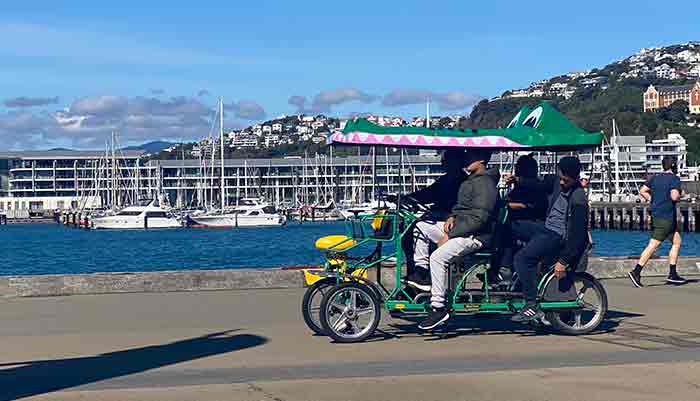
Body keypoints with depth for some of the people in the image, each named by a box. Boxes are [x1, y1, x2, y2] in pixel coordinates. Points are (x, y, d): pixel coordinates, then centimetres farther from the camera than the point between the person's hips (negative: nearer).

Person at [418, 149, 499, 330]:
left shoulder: (485, 184, -15)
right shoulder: (469, 180, 17)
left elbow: (479, 218, -22)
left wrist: (450, 235, -19)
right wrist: (452, 217, 6)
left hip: (476, 235, -10)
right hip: (458, 227, 10)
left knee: (437, 257, -25)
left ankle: (438, 307, -20)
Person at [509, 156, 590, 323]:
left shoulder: (579, 200, -21)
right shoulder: (557, 182, 2)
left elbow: (577, 234, -21)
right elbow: (539, 185, 21)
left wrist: (563, 261, -21)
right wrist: (517, 181, 4)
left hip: (558, 236, -9)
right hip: (546, 228, 9)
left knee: (522, 257, -24)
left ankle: (532, 306, -20)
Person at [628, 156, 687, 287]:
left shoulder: (656, 178, 11)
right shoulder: (675, 179, -10)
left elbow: (642, 191, 9)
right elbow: (674, 196, -24)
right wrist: (680, 196, -3)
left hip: (656, 215, 8)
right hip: (666, 218, -8)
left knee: (677, 242, 16)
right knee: (653, 245, -7)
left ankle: (672, 275, 15)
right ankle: (636, 272, -10)